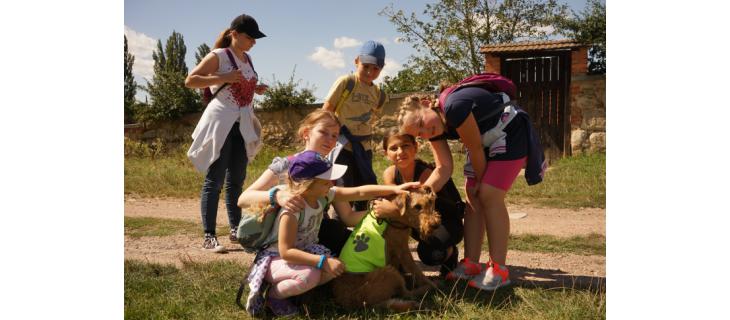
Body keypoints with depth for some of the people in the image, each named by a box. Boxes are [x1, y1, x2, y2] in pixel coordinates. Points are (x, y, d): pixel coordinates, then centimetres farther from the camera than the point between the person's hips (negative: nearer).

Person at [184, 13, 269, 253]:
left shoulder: (247, 59, 14)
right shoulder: (218, 56, -8)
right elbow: (190, 81, -14)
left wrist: (255, 89, 8)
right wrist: (223, 78, -21)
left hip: (243, 125, 8)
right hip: (220, 123, -8)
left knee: (237, 179, 13)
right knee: (215, 180, -7)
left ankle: (236, 229, 24)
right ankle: (208, 236, -3)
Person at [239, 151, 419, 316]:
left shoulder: (322, 195, -8)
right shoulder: (292, 209, -31)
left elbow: (359, 193, -6)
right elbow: (286, 251, -32)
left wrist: (394, 189, -13)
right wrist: (323, 262, -36)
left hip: (303, 254, 8)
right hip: (276, 259, -8)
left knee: (335, 268, -14)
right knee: (310, 275, -35)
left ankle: (291, 287, 3)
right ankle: (273, 295, -7)